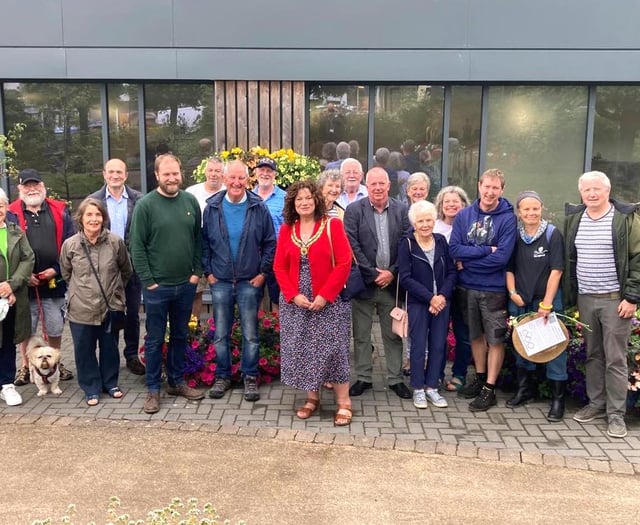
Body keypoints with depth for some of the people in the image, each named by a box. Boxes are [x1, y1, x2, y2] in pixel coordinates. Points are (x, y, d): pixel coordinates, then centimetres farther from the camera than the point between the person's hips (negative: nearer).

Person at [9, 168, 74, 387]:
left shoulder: (59, 211, 3)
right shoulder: (11, 214, -1)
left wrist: (57, 269, -9)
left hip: (54, 282, 1)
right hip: (25, 284, -1)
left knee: (55, 328, 12)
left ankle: (56, 363, 30)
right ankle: (25, 367, 27)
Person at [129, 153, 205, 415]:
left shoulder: (191, 201, 3)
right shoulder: (145, 205, -9)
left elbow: (198, 239, 9)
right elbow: (137, 246, -9)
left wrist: (196, 272, 3)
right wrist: (148, 280, -11)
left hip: (185, 284, 4)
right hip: (157, 286, -4)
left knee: (180, 336, 16)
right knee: (155, 339, 7)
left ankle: (177, 381, 31)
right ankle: (153, 389, 19)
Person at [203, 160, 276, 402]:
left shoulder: (259, 207, -4)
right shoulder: (212, 208, 0)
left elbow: (270, 243, -1)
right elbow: (204, 243, 6)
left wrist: (263, 273, -5)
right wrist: (208, 272, 1)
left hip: (250, 281, -1)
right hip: (220, 281, 2)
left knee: (250, 334, 5)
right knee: (220, 333, 9)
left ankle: (250, 377, 18)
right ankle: (222, 376, 23)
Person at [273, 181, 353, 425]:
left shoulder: (332, 225, -4)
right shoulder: (286, 229, 7)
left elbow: (344, 264, -10)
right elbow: (279, 267, 6)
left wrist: (324, 296, -14)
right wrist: (293, 295, -8)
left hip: (328, 301, -4)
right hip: (295, 302, 4)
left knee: (332, 349, -3)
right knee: (301, 350, 6)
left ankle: (343, 403, 7)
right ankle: (312, 397, 21)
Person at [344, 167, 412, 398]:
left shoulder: (402, 210, 3)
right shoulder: (354, 210, -3)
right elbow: (352, 245, -9)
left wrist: (392, 272, -9)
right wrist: (373, 274, -12)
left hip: (391, 281, 1)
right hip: (364, 282, -1)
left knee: (393, 334, 10)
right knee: (361, 334, 8)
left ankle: (396, 379, 22)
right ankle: (363, 378, 22)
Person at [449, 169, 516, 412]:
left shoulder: (507, 218, -11)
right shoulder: (463, 215, 0)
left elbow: (501, 257, -19)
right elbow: (454, 249, -9)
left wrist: (467, 261, -13)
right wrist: (486, 250, -17)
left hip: (494, 289, -4)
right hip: (467, 287, 4)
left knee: (495, 339, 6)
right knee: (475, 335, 18)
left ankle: (489, 389, 16)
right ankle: (479, 378, 35)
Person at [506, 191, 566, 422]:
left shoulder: (552, 234, -8)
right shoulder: (514, 236, 3)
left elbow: (556, 270, -11)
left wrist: (546, 303, -14)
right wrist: (512, 293, -2)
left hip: (547, 300, -4)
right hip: (519, 302, 4)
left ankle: (558, 398, 8)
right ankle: (525, 388, 33)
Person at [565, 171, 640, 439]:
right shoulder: (573, 218, 9)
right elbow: (569, 259, 15)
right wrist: (570, 296, 10)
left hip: (615, 299, -4)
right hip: (585, 299, 4)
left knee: (615, 359, 0)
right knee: (592, 355, 12)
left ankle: (616, 413, 9)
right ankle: (596, 404, 24)